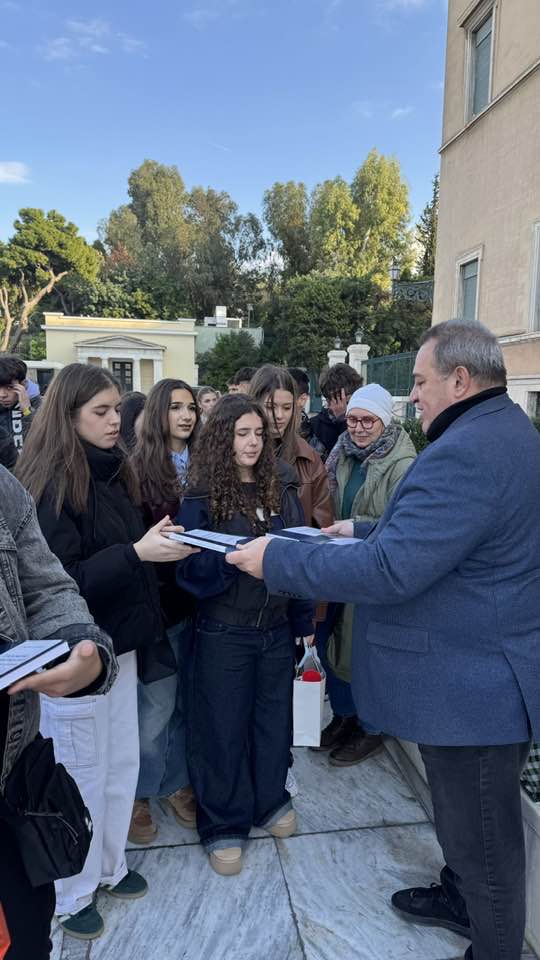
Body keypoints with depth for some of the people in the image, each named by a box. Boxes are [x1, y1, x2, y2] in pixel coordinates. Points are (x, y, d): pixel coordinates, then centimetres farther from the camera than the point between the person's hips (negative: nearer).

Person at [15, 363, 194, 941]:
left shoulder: (110, 472, 6)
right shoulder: (49, 485, -18)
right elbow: (59, 579, -22)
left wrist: (161, 546, -2)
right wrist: (136, 553, -28)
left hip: (118, 643, 7)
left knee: (122, 763, 18)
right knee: (82, 775, 10)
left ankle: (109, 866, 41)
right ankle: (74, 894, 33)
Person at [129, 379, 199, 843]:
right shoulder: (140, 466, -9)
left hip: (194, 597, 5)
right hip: (158, 598, -4)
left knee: (186, 699, 15)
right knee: (158, 704, 4)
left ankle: (177, 783, 34)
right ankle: (138, 794, 26)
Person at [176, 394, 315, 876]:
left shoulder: (282, 486, 3)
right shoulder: (202, 495, -9)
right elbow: (192, 568, -11)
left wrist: (305, 620, 8)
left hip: (277, 626, 4)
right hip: (224, 630, -3)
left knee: (273, 715, 17)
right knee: (223, 725, 8)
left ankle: (270, 800, 40)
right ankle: (223, 824, 28)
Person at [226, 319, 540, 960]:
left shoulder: (464, 454, -27)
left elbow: (389, 570, -31)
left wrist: (277, 562, -21)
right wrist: (366, 530, 11)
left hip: (472, 689, -11)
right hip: (485, 677, 11)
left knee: (481, 834, 12)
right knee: (466, 818, 29)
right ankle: (460, 898, 51)